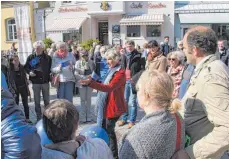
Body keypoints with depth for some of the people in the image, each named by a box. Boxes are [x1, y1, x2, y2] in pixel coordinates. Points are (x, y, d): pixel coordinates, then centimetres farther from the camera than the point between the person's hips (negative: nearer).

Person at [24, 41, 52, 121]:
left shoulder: (47, 57, 0)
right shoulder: (31, 57, -1)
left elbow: (51, 68, 8)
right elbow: (26, 67, 6)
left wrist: (50, 76, -5)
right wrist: (29, 72, -13)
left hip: (45, 81, 0)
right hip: (35, 82, 0)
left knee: (47, 100, 12)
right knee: (37, 101, 6)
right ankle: (39, 117, 17)